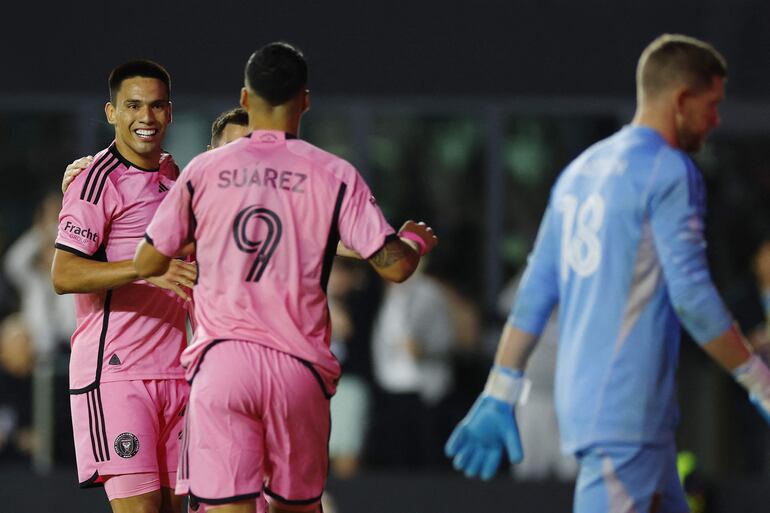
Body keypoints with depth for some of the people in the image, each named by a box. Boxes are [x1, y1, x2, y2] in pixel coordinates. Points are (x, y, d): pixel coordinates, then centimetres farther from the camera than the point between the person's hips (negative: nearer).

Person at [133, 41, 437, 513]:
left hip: (221, 366, 0)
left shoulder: (204, 170, 3)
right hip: (299, 368, 1)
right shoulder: (335, 176, 1)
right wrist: (416, 240, 20)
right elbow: (394, 265, -3)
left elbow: (147, 263, 10)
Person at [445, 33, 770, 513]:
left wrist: (500, 395, 16)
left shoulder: (581, 169, 16)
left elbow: (534, 294, 15)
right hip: (627, 411, -9)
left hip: (580, 398, 9)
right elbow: (692, 297, -15)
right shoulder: (671, 172, -9)